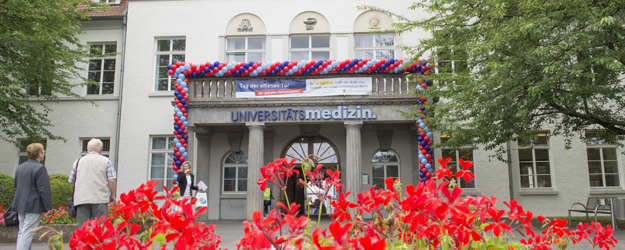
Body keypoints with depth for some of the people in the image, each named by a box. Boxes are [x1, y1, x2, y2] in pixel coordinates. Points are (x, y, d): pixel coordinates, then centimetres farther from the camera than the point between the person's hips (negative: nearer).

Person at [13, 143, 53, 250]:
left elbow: (16, 186, 21)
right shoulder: (40, 168, -15)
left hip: (20, 204, 8)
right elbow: (44, 190, -17)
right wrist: (49, 207, -13)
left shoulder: (20, 167, 11)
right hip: (34, 206, -8)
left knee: (21, 232, 14)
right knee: (27, 233, -7)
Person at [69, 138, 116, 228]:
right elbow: (111, 181, -4)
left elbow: (71, 181, 14)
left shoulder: (78, 162, 12)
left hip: (81, 199, 3)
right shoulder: (105, 161, 2)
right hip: (100, 199, -3)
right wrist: (112, 195, 9)